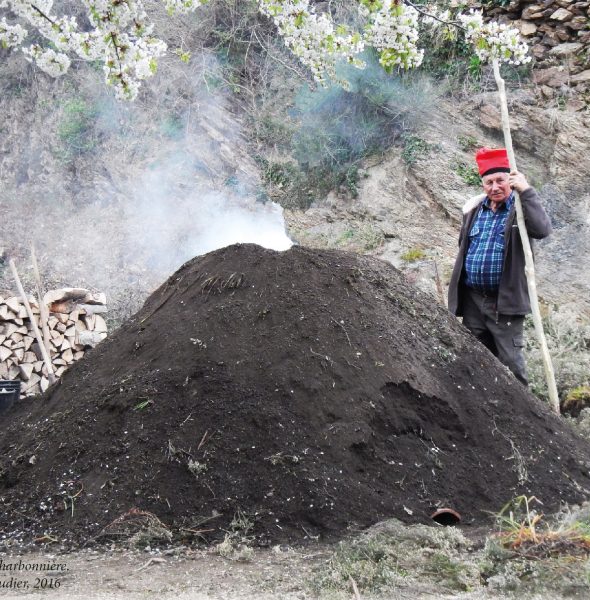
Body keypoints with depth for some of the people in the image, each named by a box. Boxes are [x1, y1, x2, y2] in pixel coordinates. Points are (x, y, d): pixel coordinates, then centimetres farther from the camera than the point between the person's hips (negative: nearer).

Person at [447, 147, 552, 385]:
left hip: (505, 300, -5)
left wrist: (526, 191, -24)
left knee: (510, 360, -3)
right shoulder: (474, 210, 10)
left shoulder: (520, 209, -5)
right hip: (472, 299, 5)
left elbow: (543, 230, -26)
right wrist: (457, 291, 19)